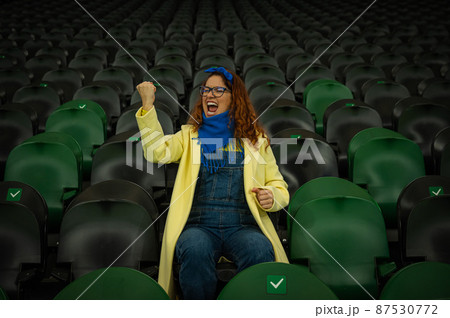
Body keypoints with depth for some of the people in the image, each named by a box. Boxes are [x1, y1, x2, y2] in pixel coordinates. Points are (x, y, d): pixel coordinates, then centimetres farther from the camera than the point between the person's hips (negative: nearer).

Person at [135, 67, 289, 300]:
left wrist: (270, 197, -5)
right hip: (199, 226, 0)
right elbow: (157, 152, -3)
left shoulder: (256, 139, 18)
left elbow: (279, 187, 18)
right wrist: (147, 105, -10)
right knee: (195, 250, -35)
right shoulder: (189, 136, 18)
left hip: (243, 226, 0)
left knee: (260, 251, -34)